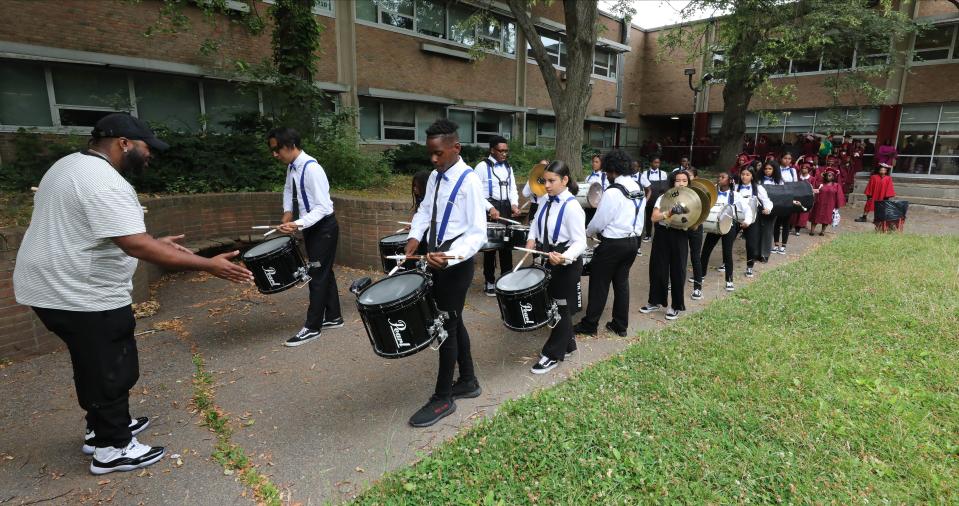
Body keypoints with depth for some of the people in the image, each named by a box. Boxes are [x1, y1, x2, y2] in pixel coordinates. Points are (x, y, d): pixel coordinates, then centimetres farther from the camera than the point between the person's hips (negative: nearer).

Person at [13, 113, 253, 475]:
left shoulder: (72, 166, 12)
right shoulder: (103, 181, -24)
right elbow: (135, 245, -32)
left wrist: (154, 243, 16)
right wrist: (209, 265, -32)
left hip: (59, 287, 11)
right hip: (82, 295, -11)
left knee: (96, 367, 24)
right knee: (111, 371, 5)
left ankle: (102, 428, 40)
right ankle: (112, 449, 20)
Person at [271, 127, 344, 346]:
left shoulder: (311, 169, -24)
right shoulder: (291, 167, 2)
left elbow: (322, 207, -26)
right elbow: (288, 190, 21)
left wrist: (298, 224, -34)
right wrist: (287, 212, 5)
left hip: (324, 227, -9)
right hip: (311, 227, 9)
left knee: (317, 275, -3)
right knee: (324, 272, 16)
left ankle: (312, 327, 7)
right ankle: (333, 317, 28)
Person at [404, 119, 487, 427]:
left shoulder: (469, 181, -18)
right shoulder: (435, 176, 6)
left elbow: (477, 234, -21)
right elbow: (425, 209, 20)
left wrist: (449, 256, -35)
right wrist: (415, 236, 2)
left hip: (457, 262, -8)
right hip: (437, 259, 8)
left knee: (447, 325, 0)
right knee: (453, 321, 17)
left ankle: (442, 399, 16)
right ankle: (468, 382, 35)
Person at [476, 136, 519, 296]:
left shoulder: (508, 167, 14)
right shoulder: (482, 166, -7)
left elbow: (512, 189, 13)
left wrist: (514, 204, -6)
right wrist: (490, 208, -23)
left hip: (506, 207, 6)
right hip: (489, 208, -5)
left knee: (507, 245, 9)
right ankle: (490, 282, 12)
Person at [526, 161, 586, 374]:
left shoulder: (572, 207, -21)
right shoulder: (547, 201, 3)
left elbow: (580, 243, -23)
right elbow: (536, 223, 16)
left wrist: (564, 257, -40)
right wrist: (531, 239, -4)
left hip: (566, 264, -8)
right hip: (549, 260, 8)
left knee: (562, 308, 7)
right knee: (555, 305, 20)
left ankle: (553, 354, 21)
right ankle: (567, 344, 40)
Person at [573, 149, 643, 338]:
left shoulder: (612, 192, -19)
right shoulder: (639, 191, 7)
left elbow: (599, 222, -14)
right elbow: (639, 219, 11)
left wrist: (587, 233, 4)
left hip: (613, 243, -8)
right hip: (633, 241, 8)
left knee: (599, 284, 3)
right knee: (622, 282, 15)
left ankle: (589, 325, 12)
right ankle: (620, 325, 22)